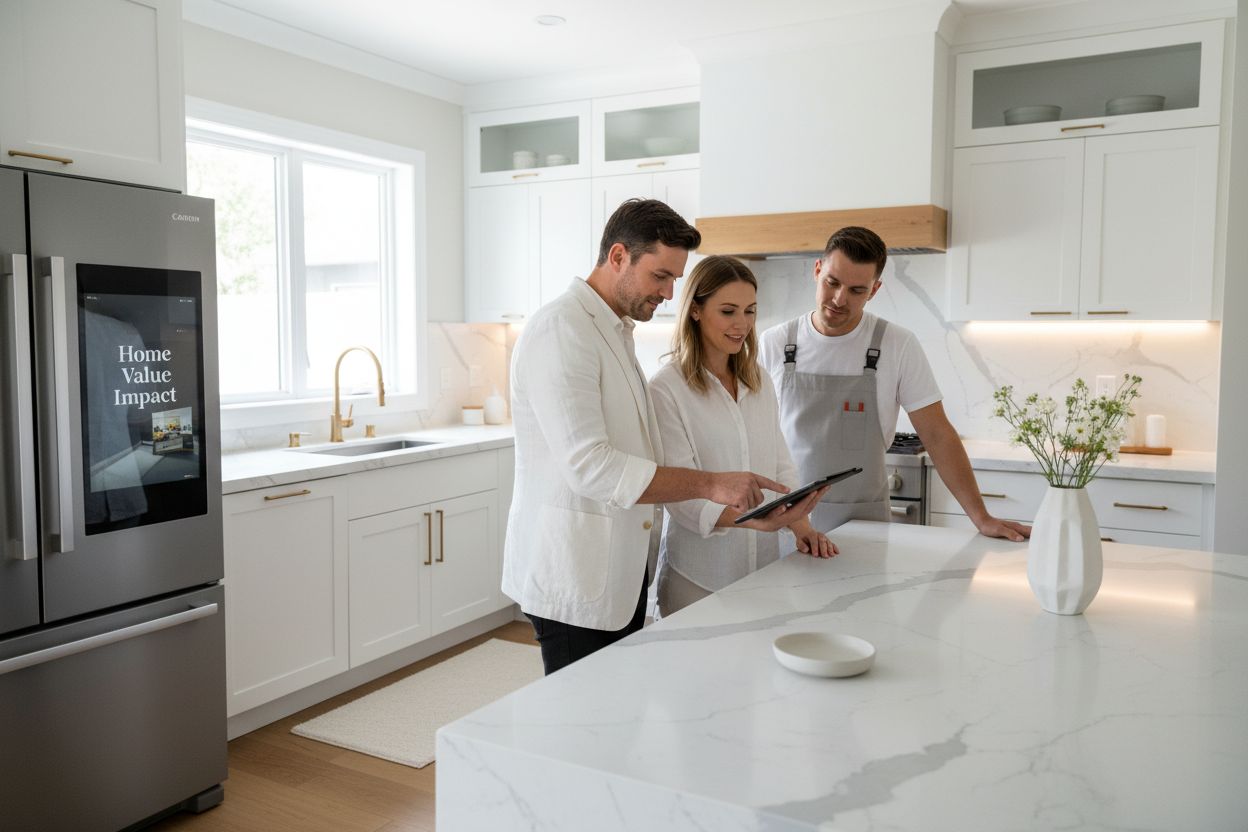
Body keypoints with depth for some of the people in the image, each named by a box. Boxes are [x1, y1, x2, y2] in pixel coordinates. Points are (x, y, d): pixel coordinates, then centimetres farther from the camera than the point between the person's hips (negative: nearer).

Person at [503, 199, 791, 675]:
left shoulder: (618, 330, 16)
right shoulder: (560, 330, -16)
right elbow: (590, 466, -24)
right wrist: (710, 484, -22)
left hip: (620, 571, 9)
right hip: (573, 577, -9)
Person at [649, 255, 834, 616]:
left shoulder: (760, 382, 10)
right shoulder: (666, 389, -12)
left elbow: (781, 466, 11)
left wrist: (800, 524, -6)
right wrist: (757, 521, -31)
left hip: (763, 566, 6)